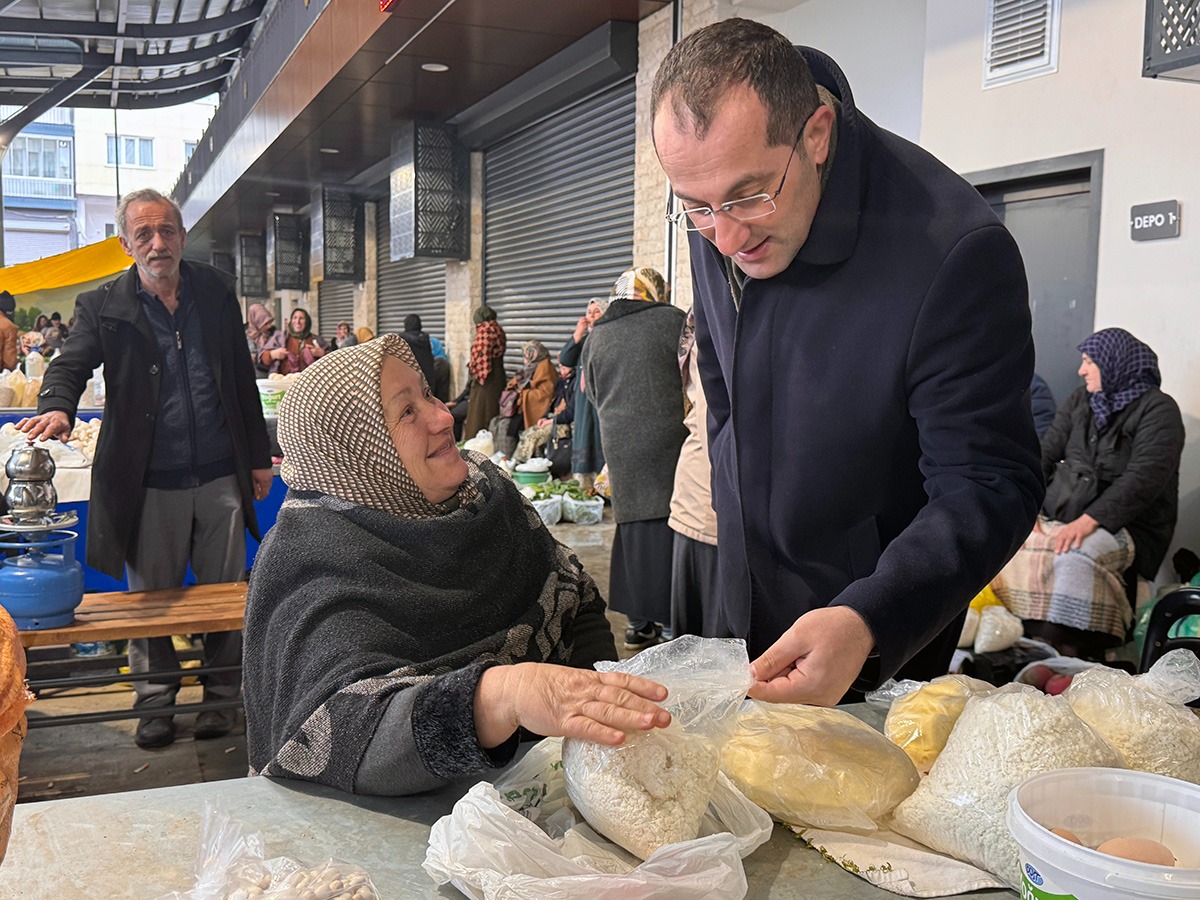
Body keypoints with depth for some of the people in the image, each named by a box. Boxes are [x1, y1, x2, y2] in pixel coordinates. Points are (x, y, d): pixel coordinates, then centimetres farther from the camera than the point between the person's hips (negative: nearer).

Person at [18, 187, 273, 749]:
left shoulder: (215, 291, 7)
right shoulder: (103, 308, 0)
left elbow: (242, 377, 10)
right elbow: (70, 365, -8)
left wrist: (259, 456, 9)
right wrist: (57, 406, -33)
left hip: (221, 477, 2)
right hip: (150, 486, -1)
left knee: (226, 592, 10)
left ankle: (221, 695, 27)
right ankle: (155, 701, 28)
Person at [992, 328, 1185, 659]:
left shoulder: (1158, 409, -5)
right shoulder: (1080, 400, 14)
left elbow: (1143, 479, -17)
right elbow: (1046, 452, 7)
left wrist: (1088, 521, -28)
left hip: (1124, 524, -6)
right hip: (1059, 514, 6)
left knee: (1073, 558, -36)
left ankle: (1067, 650, -31)